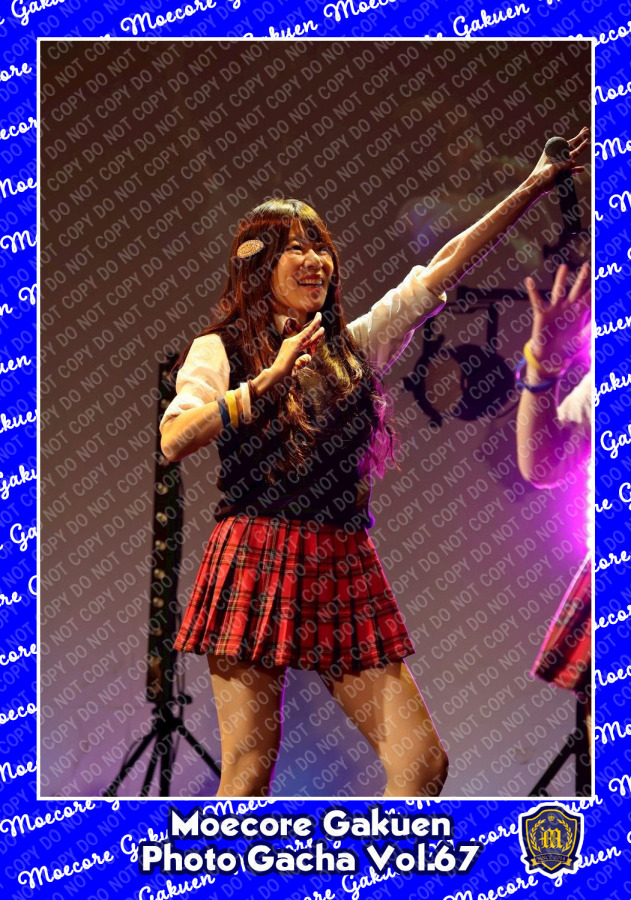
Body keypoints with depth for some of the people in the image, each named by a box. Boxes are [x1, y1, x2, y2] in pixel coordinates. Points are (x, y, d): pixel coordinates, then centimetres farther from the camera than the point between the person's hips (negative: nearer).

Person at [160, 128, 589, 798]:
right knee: (248, 772, -6)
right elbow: (173, 441, -10)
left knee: (422, 762, -4)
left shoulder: (354, 346, 18)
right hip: (257, 561, -4)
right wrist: (269, 378, -14)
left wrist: (536, 184, 12)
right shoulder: (221, 351, 7)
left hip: (344, 572, 5)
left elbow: (445, 267, 15)